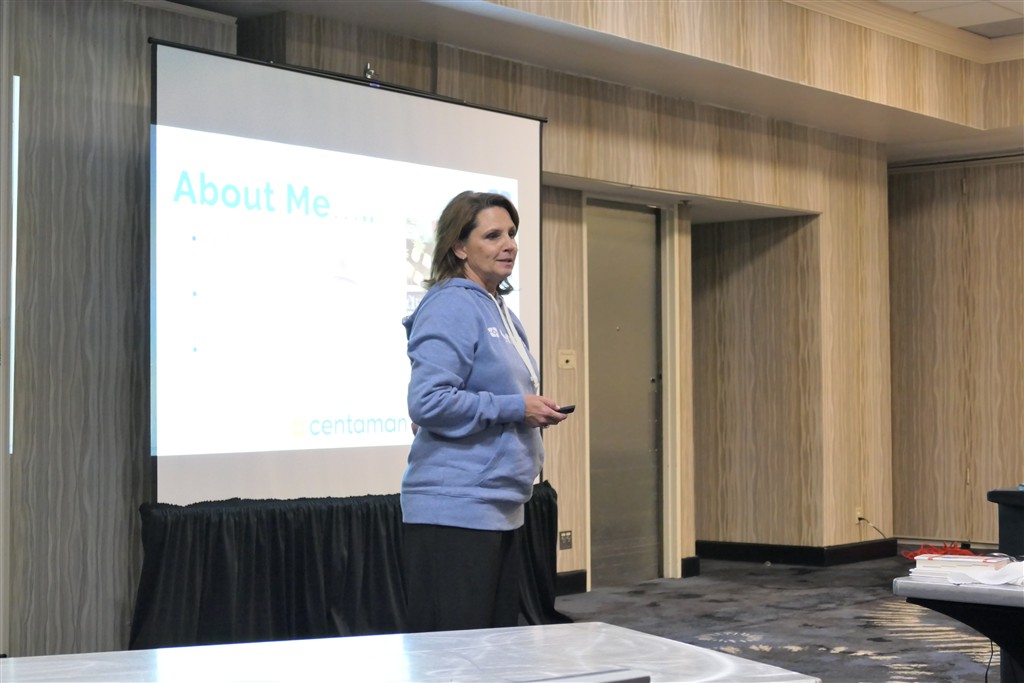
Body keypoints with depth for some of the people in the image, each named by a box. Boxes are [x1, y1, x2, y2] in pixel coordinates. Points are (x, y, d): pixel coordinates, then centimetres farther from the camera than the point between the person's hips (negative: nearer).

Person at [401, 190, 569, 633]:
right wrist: (514, 408, -17)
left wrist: (534, 410, 9)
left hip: (501, 509, 10)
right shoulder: (451, 307, -13)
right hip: (454, 510, -10)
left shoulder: (501, 312, 16)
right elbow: (427, 401, -23)